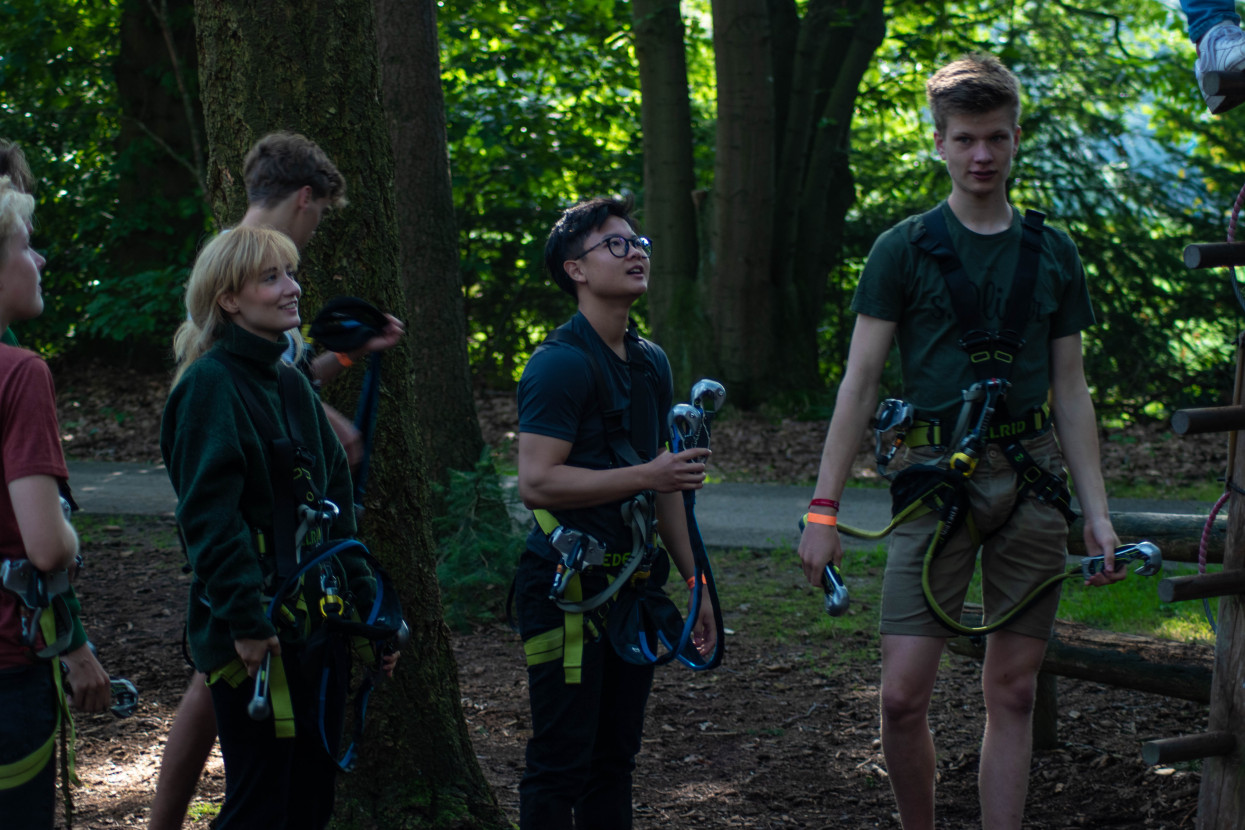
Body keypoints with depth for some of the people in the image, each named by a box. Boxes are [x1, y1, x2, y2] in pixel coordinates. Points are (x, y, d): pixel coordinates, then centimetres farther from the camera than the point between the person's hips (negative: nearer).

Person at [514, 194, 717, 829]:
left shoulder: (651, 363, 14)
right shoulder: (560, 365, -13)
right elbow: (536, 483, -21)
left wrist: (697, 583, 18)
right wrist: (647, 476, -20)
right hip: (566, 583, -8)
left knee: (616, 754, 12)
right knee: (563, 759, -5)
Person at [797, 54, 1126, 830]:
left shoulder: (1054, 255, 11)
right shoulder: (905, 249, 2)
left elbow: (1071, 392, 13)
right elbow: (860, 383, -1)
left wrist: (1099, 514, 6)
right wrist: (823, 509, -7)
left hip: (1031, 482, 3)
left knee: (1013, 691, 5)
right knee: (904, 694, -9)